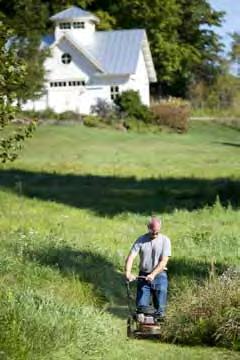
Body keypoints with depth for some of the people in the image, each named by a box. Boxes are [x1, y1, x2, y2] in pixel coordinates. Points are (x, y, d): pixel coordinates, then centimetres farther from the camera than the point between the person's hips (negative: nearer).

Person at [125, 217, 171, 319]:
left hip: (159, 276, -1)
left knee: (160, 309, -1)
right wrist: (128, 273, -27)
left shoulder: (165, 240, -4)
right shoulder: (141, 240, -1)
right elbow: (131, 257, -10)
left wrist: (153, 274, -23)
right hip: (143, 276, 1)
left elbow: (164, 261, -11)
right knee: (141, 307, -2)